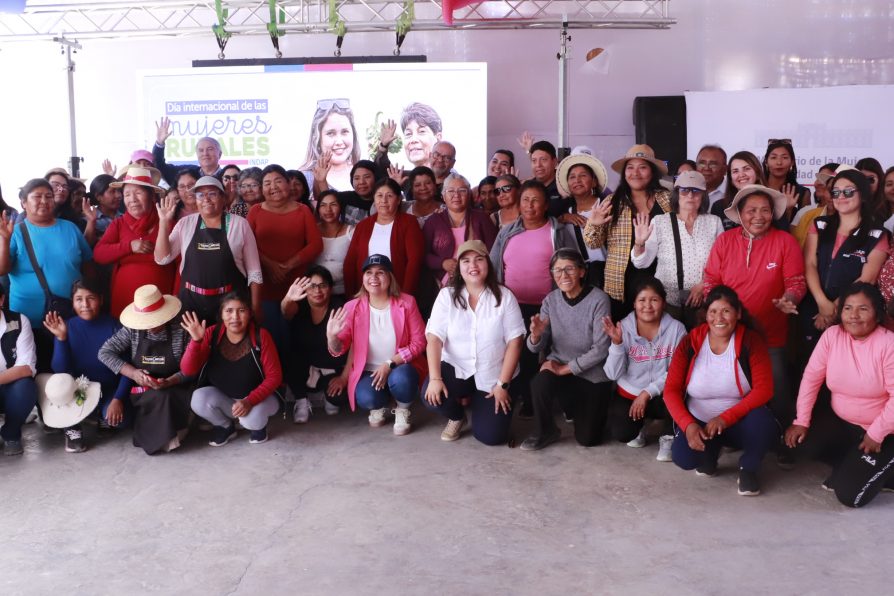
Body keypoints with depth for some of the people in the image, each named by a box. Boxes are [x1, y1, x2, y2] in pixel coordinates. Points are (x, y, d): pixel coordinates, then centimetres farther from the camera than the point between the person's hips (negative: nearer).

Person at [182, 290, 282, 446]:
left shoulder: (261, 336, -20)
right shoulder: (211, 334, -14)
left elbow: (274, 376, -18)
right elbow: (188, 371, -17)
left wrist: (250, 401, -31)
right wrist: (196, 340, -33)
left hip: (258, 397, -3)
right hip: (222, 397, 3)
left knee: (251, 419, -33)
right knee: (198, 400, -26)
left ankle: (258, 425, 7)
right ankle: (225, 427, 6)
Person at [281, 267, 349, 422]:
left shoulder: (340, 308, -11)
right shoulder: (299, 306, -7)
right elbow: (287, 311, -32)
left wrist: (344, 376, -21)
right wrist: (288, 299, -57)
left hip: (333, 370, -1)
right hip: (304, 368, 1)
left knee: (341, 395, -29)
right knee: (287, 360, -30)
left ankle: (328, 394, 11)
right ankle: (301, 401, -3)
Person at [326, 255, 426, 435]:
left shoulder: (406, 302, -8)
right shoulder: (353, 307, -6)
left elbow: (418, 342, -8)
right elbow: (339, 349, -6)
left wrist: (389, 364, -19)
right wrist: (331, 337, -30)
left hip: (401, 367, -1)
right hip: (368, 371, 1)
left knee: (400, 379, -35)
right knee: (366, 398, -30)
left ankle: (403, 410, 1)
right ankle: (378, 407, 10)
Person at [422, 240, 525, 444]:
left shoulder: (504, 296, -5)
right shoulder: (447, 295, -4)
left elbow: (515, 342, -7)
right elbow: (434, 338, -11)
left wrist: (502, 384, -13)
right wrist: (435, 378, -24)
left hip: (493, 375, 0)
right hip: (456, 368, 1)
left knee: (491, 436, -11)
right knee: (431, 395, -30)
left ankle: (480, 403, 27)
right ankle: (457, 416, 9)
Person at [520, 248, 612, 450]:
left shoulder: (598, 300, -18)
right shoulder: (551, 300, -5)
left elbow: (601, 349, -19)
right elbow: (536, 348, -5)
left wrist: (565, 369, -19)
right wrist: (536, 335, -28)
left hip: (592, 374, -2)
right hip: (559, 365, 2)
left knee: (587, 439, 0)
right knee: (540, 383, -32)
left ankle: (581, 408, 34)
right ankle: (546, 431, -4)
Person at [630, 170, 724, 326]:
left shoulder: (714, 222, 5)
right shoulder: (660, 221, 0)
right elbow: (641, 263, -4)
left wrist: (704, 284, -8)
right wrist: (639, 243, -22)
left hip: (702, 301, 1)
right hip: (667, 300, -1)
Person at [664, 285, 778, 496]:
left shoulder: (751, 341, -12)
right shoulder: (690, 342, -9)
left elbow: (763, 390, -17)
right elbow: (671, 390, -11)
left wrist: (726, 418, -27)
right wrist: (688, 424, -28)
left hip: (739, 422, -1)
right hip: (699, 422, 1)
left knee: (763, 422, -34)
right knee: (683, 457, -28)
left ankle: (748, 468, -1)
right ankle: (710, 453, 11)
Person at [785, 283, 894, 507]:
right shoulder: (832, 335, -6)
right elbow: (812, 377, -4)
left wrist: (876, 434, -20)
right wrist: (801, 421, -9)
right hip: (842, 422, 6)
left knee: (849, 494, -18)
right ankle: (851, 466, 8)